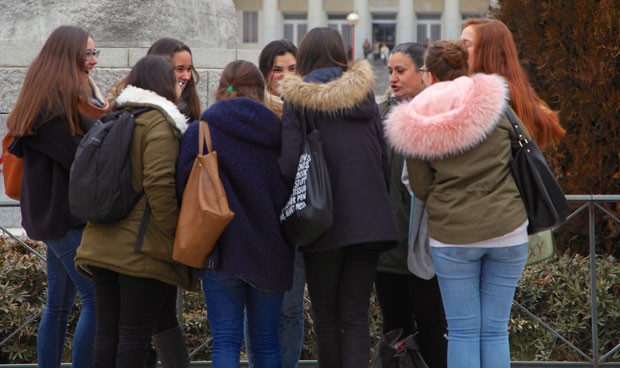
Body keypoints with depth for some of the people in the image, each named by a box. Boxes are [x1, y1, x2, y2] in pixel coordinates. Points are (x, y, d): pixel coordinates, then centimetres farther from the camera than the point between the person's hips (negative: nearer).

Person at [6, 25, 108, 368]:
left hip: (56, 216, 10)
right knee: (98, 300, -11)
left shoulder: (59, 99, 14)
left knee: (59, 304, 12)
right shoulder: (55, 105, -16)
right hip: (66, 214, -10)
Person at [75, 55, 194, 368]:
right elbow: (160, 184, -19)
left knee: (107, 334, 8)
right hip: (142, 250, -7)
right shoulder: (159, 122, -8)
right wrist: (172, 240, -14)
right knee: (135, 336, -3)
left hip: (102, 245, 7)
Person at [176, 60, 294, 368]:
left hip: (225, 250, -3)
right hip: (271, 251, 3)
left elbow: (187, 187, -8)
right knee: (267, 342, 11)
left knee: (226, 341, 0)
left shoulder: (199, 133, -5)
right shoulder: (276, 132, 3)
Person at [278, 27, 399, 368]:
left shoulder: (297, 101, -3)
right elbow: (384, 158, 5)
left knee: (326, 317, 12)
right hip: (367, 220, 2)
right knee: (356, 318, 3)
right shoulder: (364, 94, 6)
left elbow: (289, 164, -12)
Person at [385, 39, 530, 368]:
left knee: (463, 332, 6)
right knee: (495, 331, 7)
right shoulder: (494, 104, -1)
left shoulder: (415, 127, -1)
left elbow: (420, 189, 2)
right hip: (506, 230, 1)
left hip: (451, 235, -1)